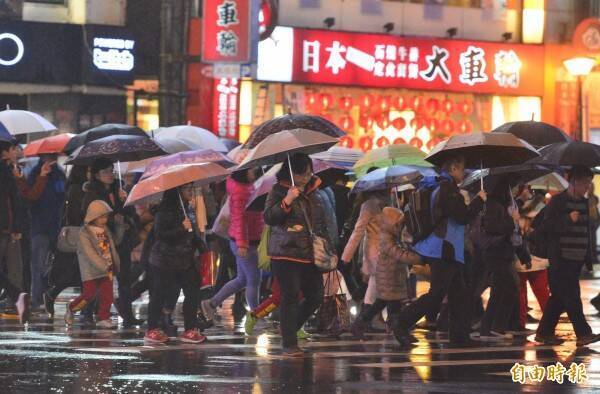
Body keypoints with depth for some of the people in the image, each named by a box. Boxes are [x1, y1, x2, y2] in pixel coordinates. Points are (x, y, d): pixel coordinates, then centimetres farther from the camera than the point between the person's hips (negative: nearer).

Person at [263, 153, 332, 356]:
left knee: (315, 297, 4)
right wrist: (287, 201, -24)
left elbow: (321, 223, 26)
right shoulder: (278, 191, -3)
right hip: (286, 254, -7)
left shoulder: (312, 192, 16)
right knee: (290, 297, -6)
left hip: (310, 255, 7)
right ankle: (289, 344, 0)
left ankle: (289, 332, 22)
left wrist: (328, 245, 20)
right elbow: (268, 218, -13)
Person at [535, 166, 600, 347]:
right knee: (572, 297, -11)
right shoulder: (557, 201, -6)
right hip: (560, 260, -7)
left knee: (559, 298, 9)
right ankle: (583, 334, -13)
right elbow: (547, 225, -13)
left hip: (576, 260, 7)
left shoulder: (584, 203, 15)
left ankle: (544, 332, 16)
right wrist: (569, 219, -20)